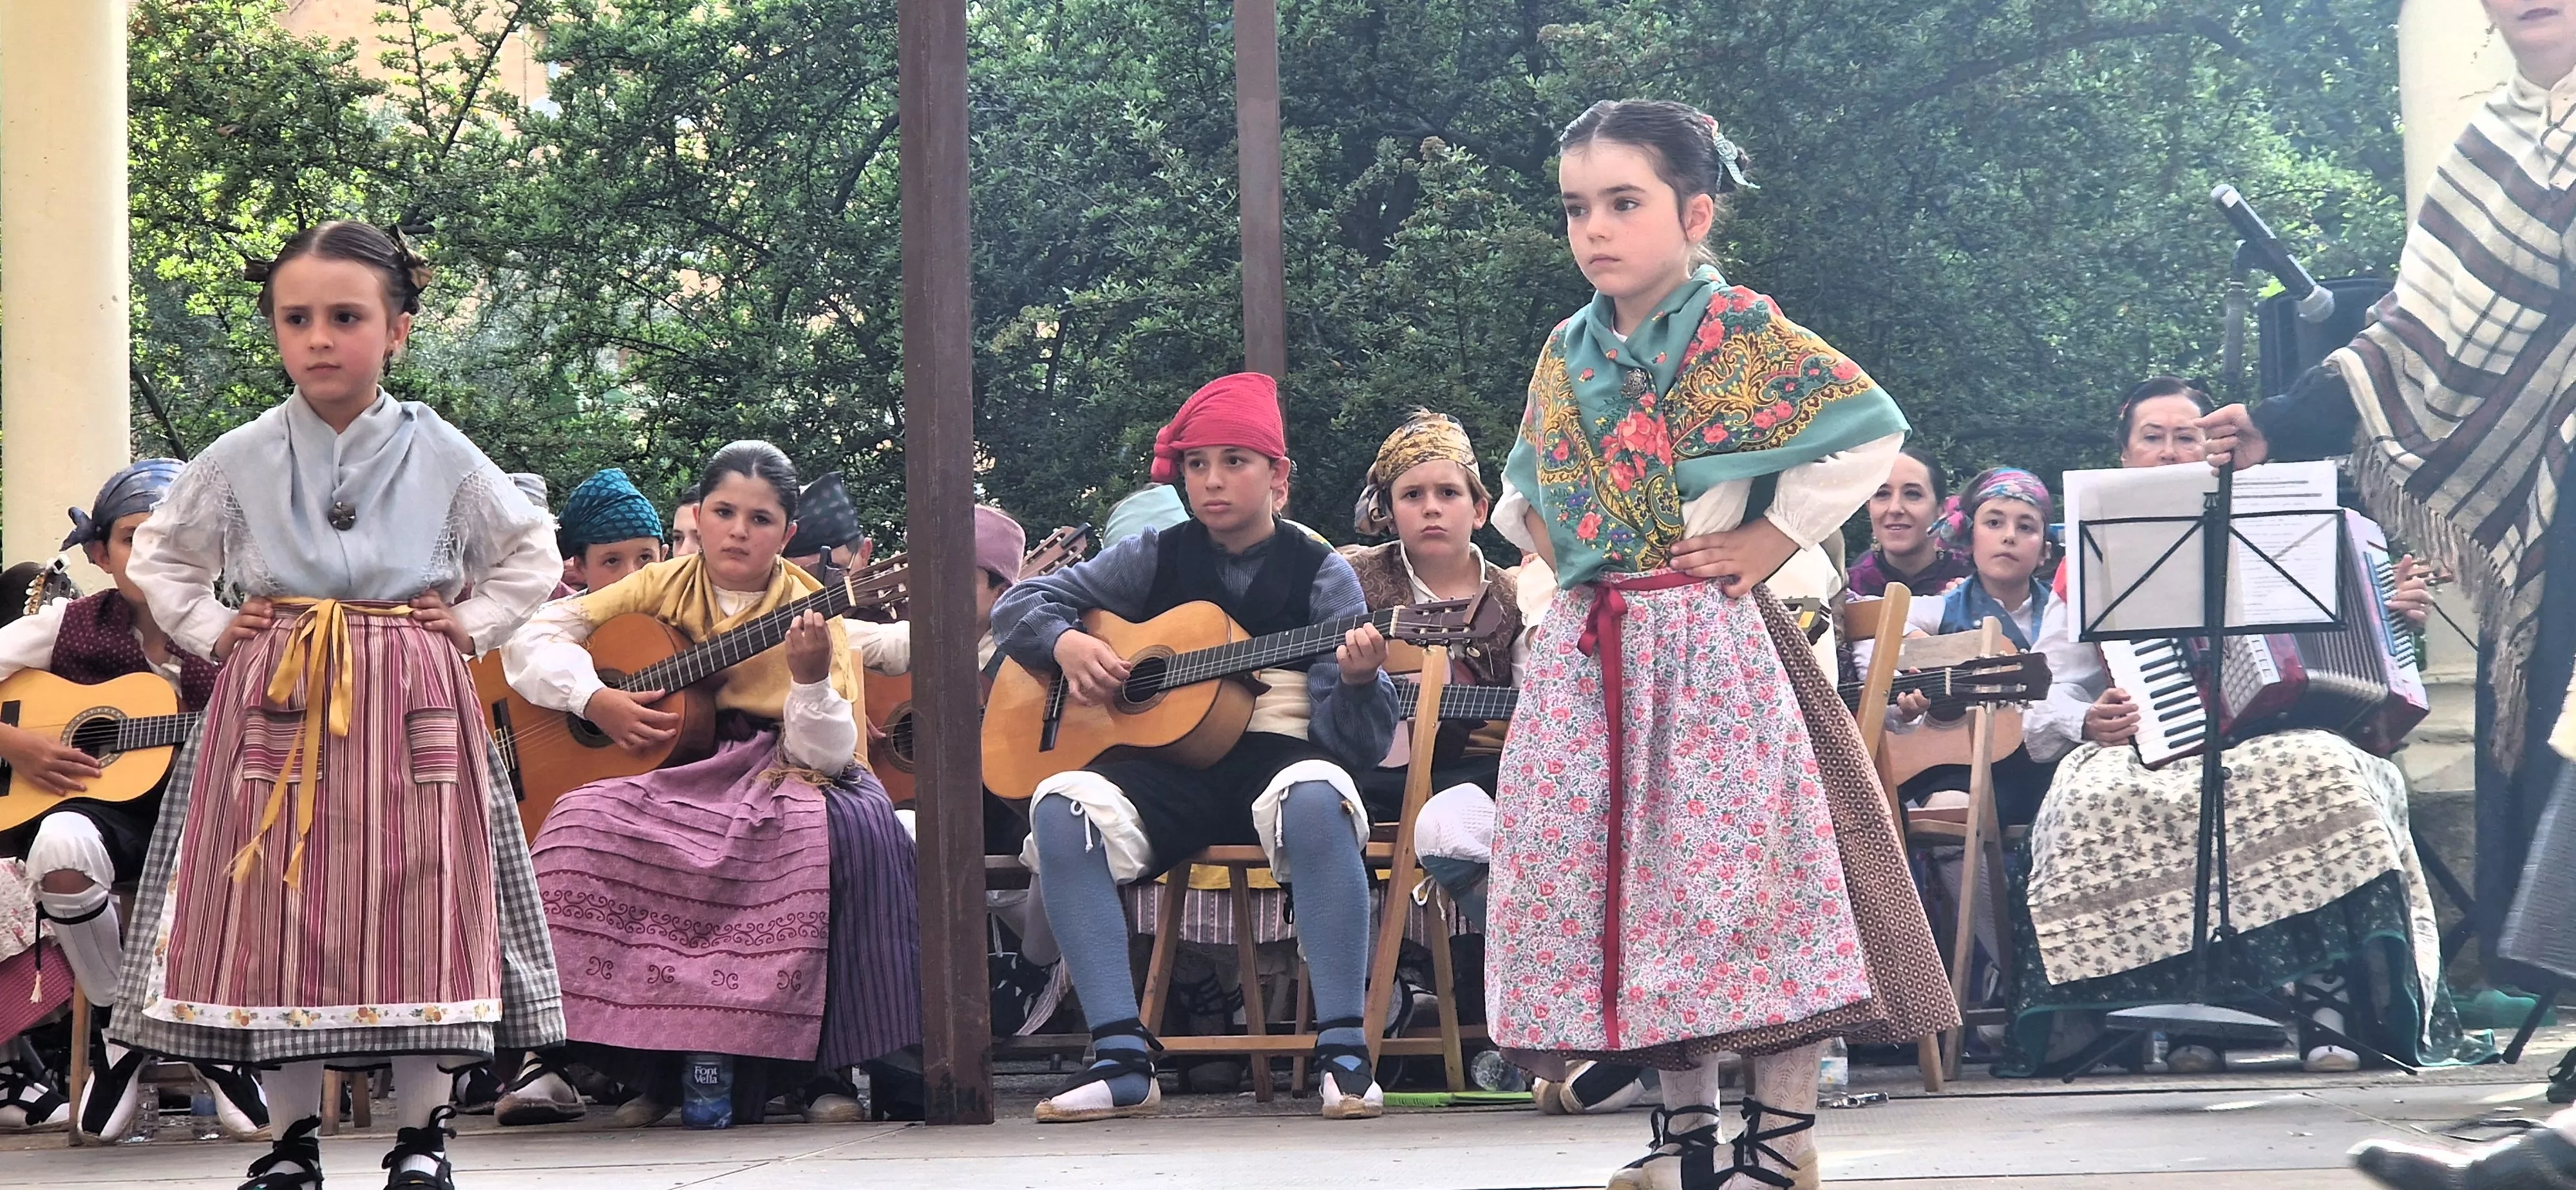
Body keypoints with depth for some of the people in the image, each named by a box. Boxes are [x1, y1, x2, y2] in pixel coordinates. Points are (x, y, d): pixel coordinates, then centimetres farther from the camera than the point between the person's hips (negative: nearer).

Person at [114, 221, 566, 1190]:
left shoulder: (442, 457, 1)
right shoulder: (240, 461, 3)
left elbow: (532, 556, 13)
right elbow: (159, 557, 17)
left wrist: (470, 626, 2)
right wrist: (211, 632, 5)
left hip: (410, 705, -1)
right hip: (273, 703, 1)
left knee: (413, 914, -2)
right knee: (275, 913, -1)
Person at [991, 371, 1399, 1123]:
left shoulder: (1319, 574, 5)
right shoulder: (1157, 559, 12)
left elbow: (1360, 742, -2)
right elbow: (1020, 603, 17)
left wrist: (1357, 681, -25)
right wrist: (1067, 644, -5)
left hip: (1275, 757, -2)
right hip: (1169, 770, 3)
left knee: (1316, 800, -39)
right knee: (1063, 809, -29)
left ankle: (1343, 1051, -33)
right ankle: (1123, 1060, -29)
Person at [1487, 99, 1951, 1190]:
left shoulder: (1741, 334, -8)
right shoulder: (1567, 353, 11)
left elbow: (1870, 432, -13)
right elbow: (1527, 484, 28)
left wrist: (1776, 538, -11)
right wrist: (1543, 537, 10)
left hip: (1706, 645, -6)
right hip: (1587, 650, 6)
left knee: (1738, 870, -7)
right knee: (1620, 877, 6)